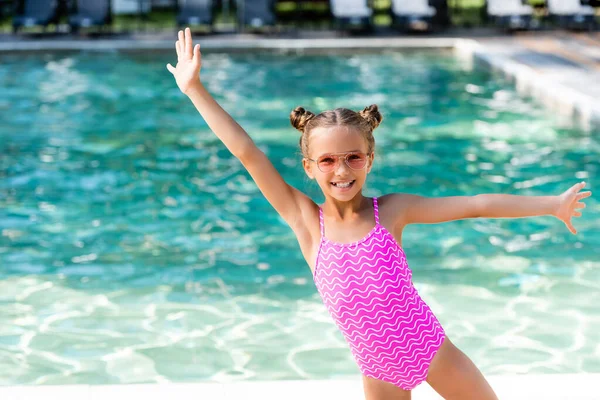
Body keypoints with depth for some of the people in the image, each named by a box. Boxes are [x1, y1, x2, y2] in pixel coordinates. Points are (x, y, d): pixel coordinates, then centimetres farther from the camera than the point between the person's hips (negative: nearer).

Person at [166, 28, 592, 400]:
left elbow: (476, 205, -4)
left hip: (433, 348, 0)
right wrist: (195, 88, -13)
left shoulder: (391, 210, -8)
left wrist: (553, 204, 0)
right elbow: (247, 152, -11)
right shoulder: (306, 220, -8)